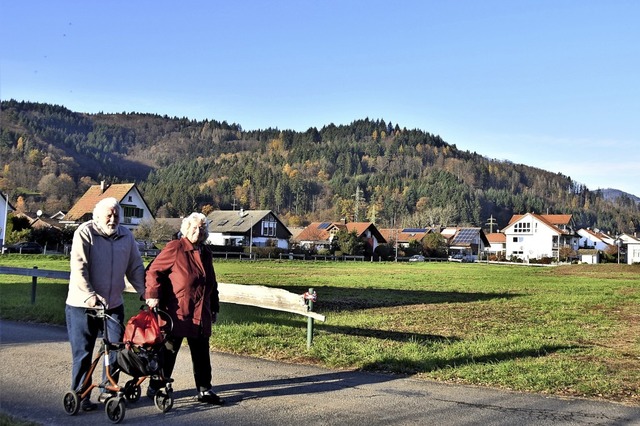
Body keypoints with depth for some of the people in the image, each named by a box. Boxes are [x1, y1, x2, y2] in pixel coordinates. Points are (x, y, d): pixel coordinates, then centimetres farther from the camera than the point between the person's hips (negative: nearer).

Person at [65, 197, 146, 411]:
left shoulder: (126, 236, 6)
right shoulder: (85, 233, -10)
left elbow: (135, 268, 11)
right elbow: (78, 268, -17)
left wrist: (145, 293, 2)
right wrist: (89, 296, -26)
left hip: (113, 304, 5)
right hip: (82, 305, -4)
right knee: (83, 352, 2)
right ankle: (80, 396, 15)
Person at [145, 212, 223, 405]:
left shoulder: (206, 254, 14)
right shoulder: (174, 248, -7)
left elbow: (211, 284, 22)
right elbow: (153, 271, -10)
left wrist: (214, 307, 21)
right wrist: (152, 294, -20)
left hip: (201, 316, 7)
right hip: (176, 313, -6)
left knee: (202, 354, 10)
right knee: (168, 351, 4)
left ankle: (204, 390, 19)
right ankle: (155, 388, 18)